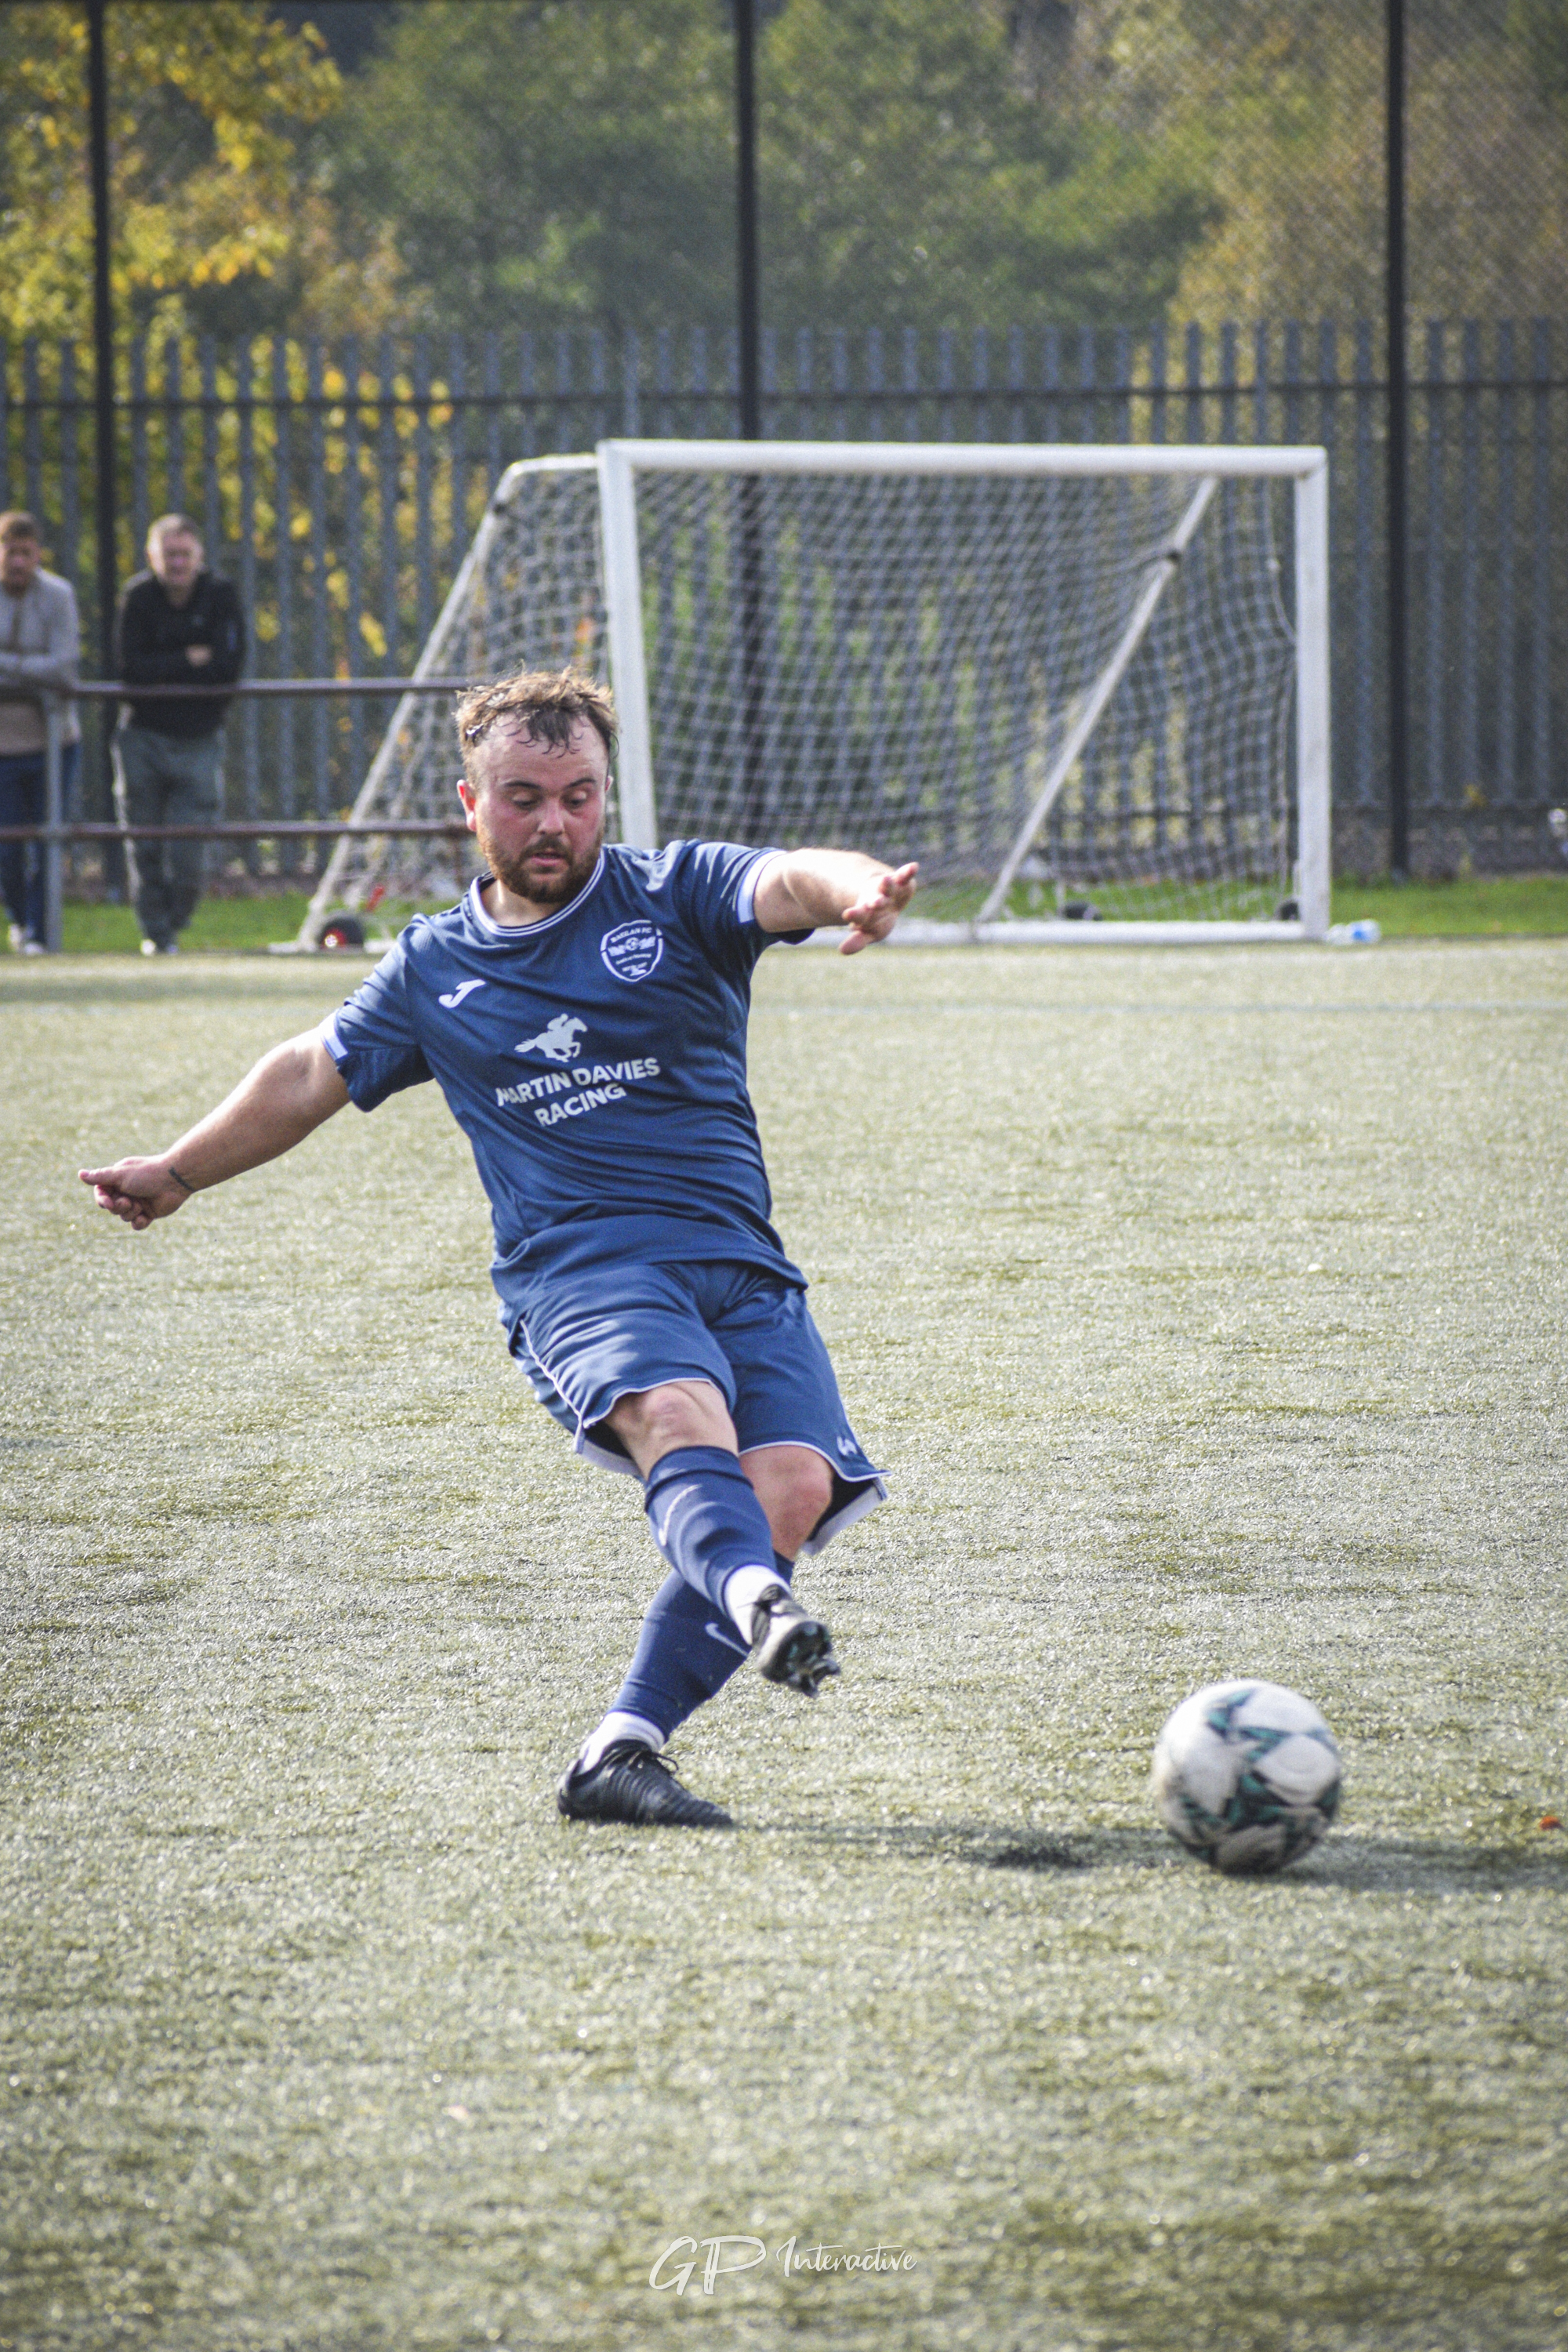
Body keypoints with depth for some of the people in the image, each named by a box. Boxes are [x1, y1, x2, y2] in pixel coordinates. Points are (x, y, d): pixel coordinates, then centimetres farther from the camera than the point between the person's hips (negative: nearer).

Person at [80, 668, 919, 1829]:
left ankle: (621, 1751, -23)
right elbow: (312, 1075, 35)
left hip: (742, 1265, 1)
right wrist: (177, 1174, 46)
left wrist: (855, 886, -36)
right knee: (681, 1413, -34)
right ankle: (760, 1607, -64)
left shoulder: (673, 894, 11)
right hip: (579, 1266, -1)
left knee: (792, 1483, -24)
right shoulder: (435, 969, 19)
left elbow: (787, 881, -10)